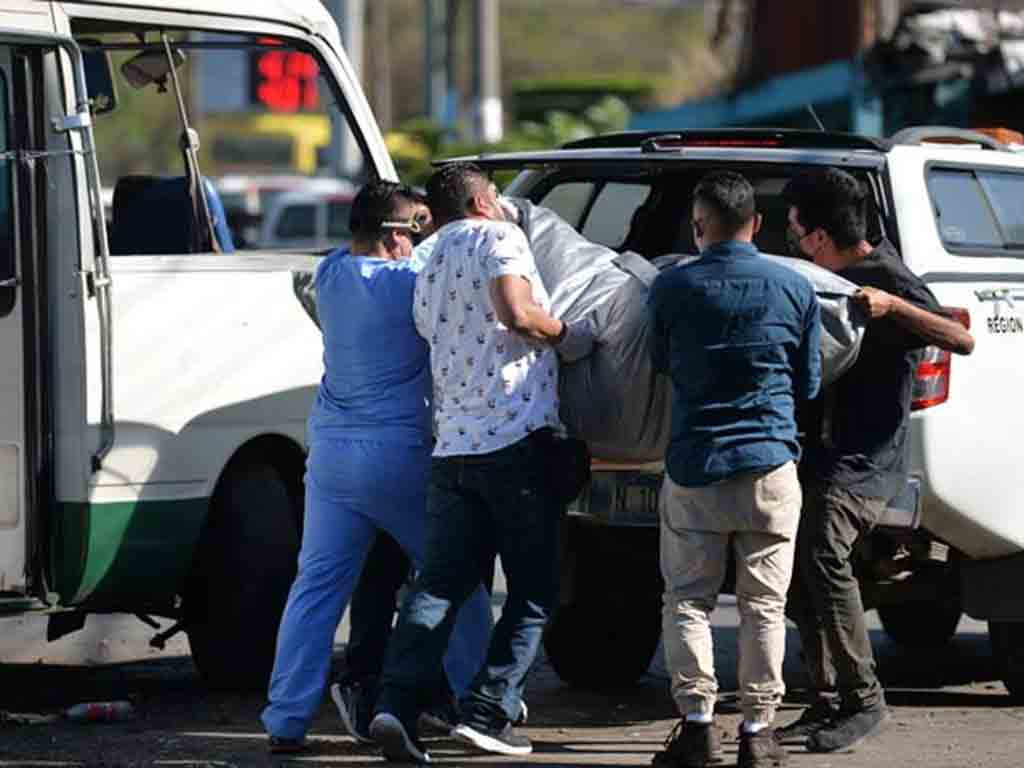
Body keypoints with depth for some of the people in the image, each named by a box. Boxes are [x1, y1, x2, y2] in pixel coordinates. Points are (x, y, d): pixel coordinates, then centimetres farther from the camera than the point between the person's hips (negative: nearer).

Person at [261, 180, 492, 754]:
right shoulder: (411, 281, -13)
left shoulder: (331, 275, 8)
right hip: (401, 457, -5)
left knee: (317, 587, 5)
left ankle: (287, 721, -2)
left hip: (332, 454, 5)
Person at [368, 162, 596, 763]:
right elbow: (515, 312, -18)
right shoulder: (497, 237, -2)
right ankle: (487, 713, -5)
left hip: (453, 446, 7)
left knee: (442, 583, 3)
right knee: (534, 592, 3)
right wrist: (569, 335, -2)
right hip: (518, 437, -7)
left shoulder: (429, 274, 23)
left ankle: (397, 706, -13)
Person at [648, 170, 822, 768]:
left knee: (688, 600, 8)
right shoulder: (795, 290, 0)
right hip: (770, 467, 0)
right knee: (765, 604, 6)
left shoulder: (672, 288, -2)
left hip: (693, 467, 0)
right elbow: (810, 383, 9)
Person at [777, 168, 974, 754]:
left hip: (868, 459, -9)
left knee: (823, 552, -26)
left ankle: (864, 701, -20)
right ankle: (829, 703, 12)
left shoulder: (889, 277, -11)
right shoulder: (838, 276, 15)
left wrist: (892, 306, -31)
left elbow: (962, 340, -22)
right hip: (823, 452, 10)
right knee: (798, 569, 5)